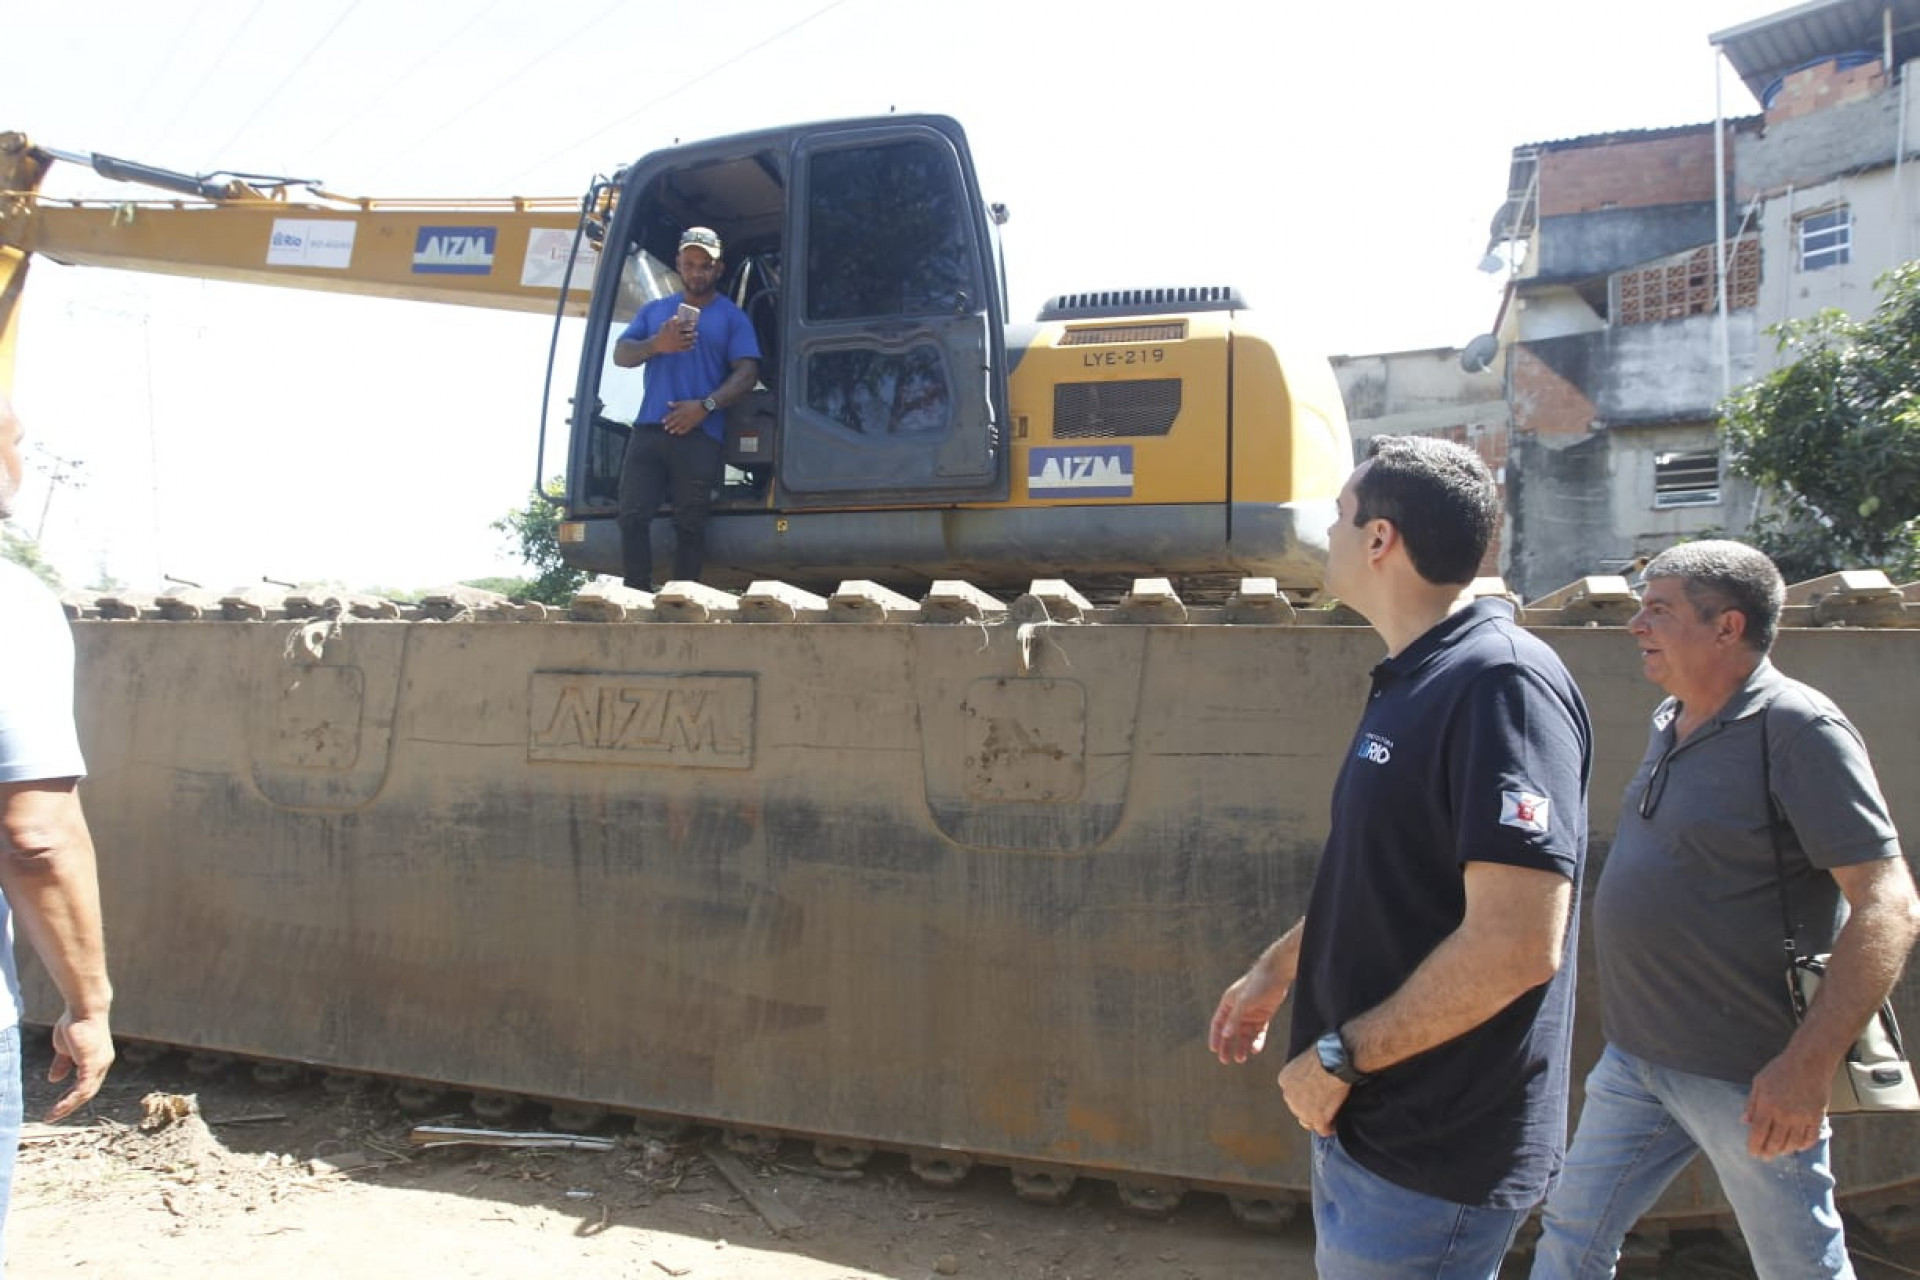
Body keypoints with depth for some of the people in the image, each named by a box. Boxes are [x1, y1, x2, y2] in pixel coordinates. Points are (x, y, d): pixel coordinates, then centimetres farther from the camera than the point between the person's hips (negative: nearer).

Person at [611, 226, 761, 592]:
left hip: (700, 435, -3)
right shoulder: (655, 310, 21)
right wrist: (656, 344, -9)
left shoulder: (732, 317, 10)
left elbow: (746, 372, -1)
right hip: (649, 429, 3)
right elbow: (621, 354, 12)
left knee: (690, 524, -3)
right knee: (632, 516, -5)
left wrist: (706, 405, -16)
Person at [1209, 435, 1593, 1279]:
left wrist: (1339, 1055, -21)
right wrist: (1277, 969, 21)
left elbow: (1516, 943, -29)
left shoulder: (1502, 683, -23)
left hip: (1431, 1155, -9)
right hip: (1369, 1121, 9)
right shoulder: (1411, 682, 8)